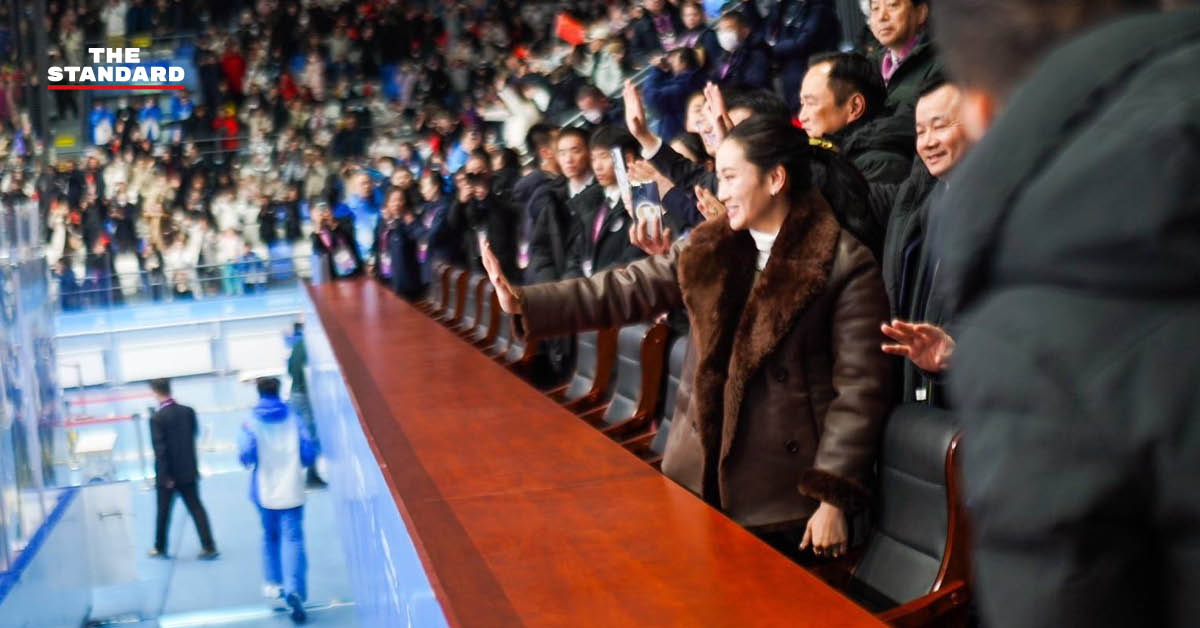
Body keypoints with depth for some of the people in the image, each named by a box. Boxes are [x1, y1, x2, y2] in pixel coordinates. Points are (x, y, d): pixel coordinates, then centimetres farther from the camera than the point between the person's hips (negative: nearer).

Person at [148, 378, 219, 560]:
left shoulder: (156, 418, -18)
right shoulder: (188, 411, -4)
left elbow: (160, 449, -19)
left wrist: (165, 476, -15)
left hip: (168, 475, -4)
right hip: (189, 471, 4)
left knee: (163, 512, 13)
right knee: (196, 508, 8)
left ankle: (160, 548, 28)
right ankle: (209, 547, 3)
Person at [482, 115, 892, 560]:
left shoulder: (845, 266, -10)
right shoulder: (707, 249, 6)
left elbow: (860, 387, -12)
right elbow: (624, 291, 3)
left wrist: (833, 499, -16)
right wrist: (523, 302, -8)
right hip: (700, 478, 5)